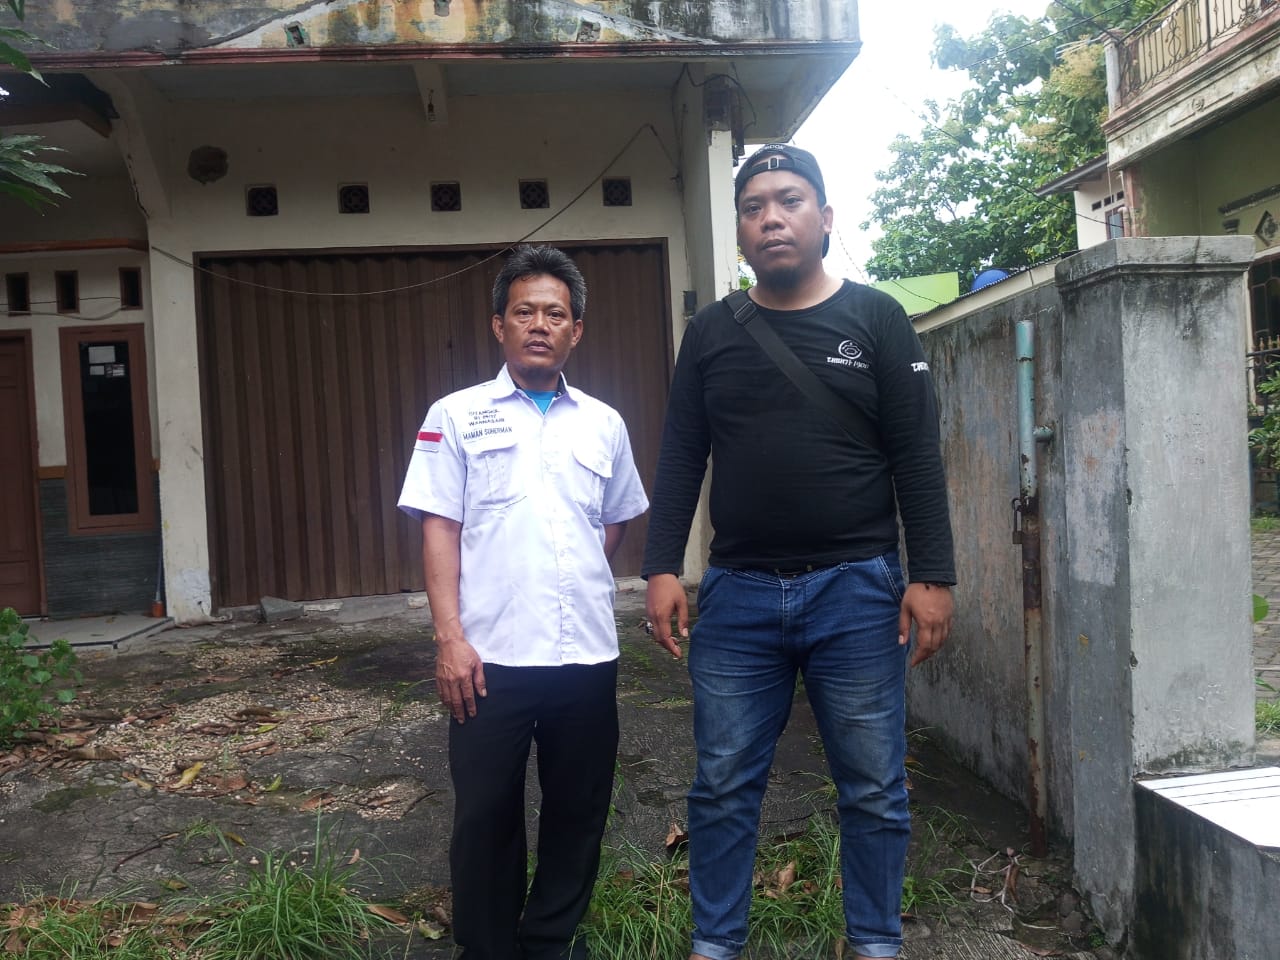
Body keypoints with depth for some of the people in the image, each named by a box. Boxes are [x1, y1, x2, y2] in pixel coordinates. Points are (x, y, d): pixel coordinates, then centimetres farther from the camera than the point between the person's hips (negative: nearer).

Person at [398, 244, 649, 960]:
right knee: (486, 816, 8)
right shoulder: (457, 416, 1)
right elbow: (440, 529, -4)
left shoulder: (604, 423, 9)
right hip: (491, 657, -3)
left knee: (579, 812, 14)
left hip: (588, 655, 3)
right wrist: (450, 638, -11)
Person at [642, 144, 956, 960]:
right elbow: (680, 458, 8)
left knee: (874, 790, 8)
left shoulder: (877, 321, 2)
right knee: (724, 787, 9)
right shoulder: (710, 333, 9)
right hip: (738, 594, 2)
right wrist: (662, 569, 0)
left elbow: (918, 459, -1)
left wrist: (933, 577, -7)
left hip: (856, 591, -1)